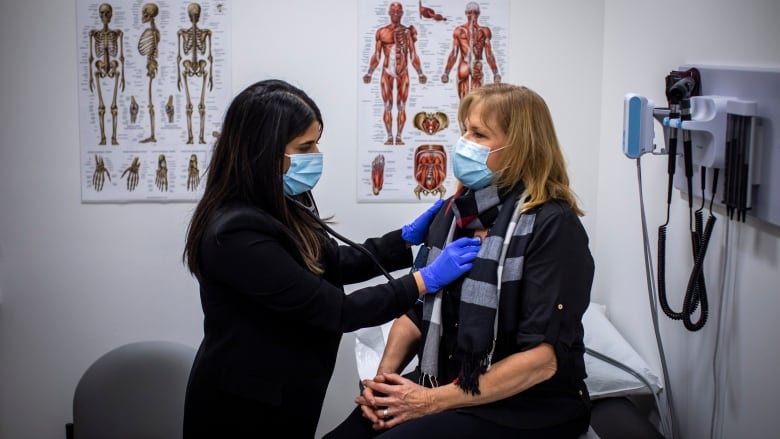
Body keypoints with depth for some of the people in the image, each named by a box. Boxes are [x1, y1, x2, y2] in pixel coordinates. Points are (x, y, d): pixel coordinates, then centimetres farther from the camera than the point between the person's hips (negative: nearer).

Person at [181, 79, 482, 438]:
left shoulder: (279, 205, 0)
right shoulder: (237, 235, -28)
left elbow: (334, 263, 13)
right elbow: (334, 310, -26)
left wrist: (409, 237, 5)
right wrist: (428, 279, -20)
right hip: (244, 407, -8)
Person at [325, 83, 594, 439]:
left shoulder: (553, 225, -14)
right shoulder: (454, 212, 6)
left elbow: (543, 357, -19)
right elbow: (417, 310, 12)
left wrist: (434, 401, -19)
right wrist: (383, 378, -6)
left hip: (527, 408, -6)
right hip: (444, 386, 6)